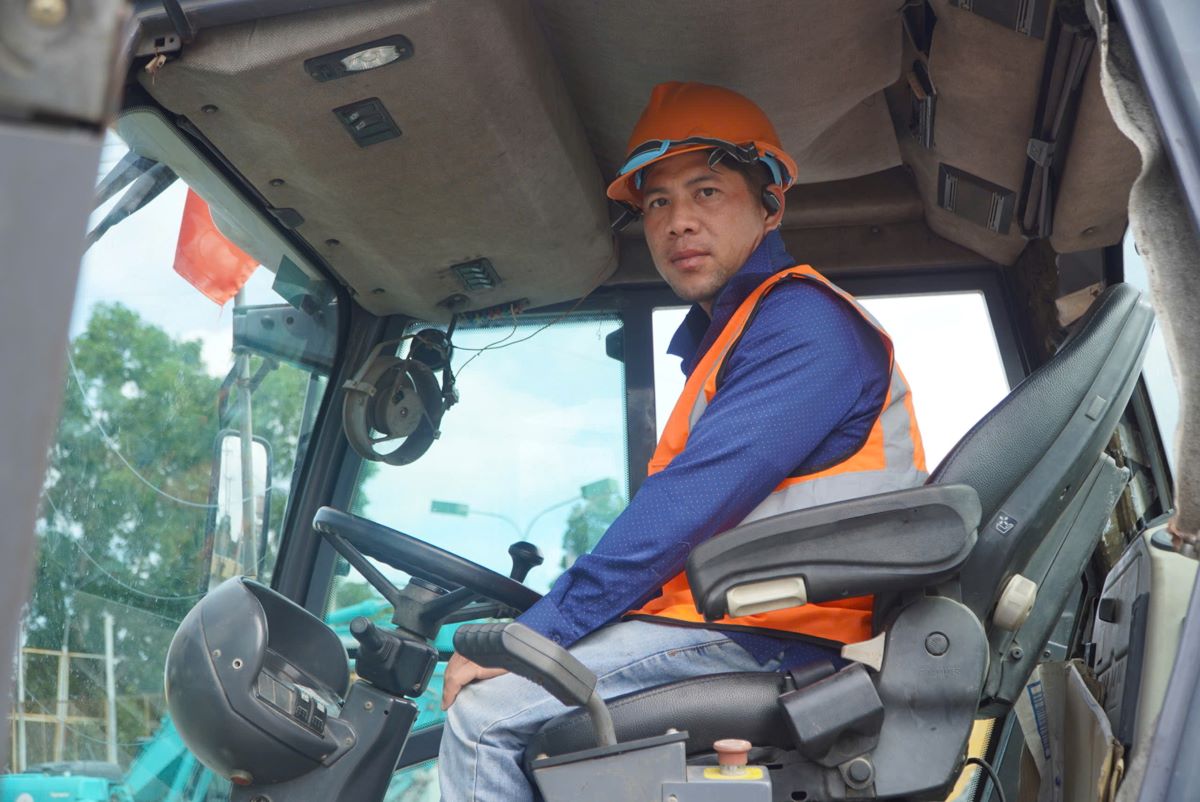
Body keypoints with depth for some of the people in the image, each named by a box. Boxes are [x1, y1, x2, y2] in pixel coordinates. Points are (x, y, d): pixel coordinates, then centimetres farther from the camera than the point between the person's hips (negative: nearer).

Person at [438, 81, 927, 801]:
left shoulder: (804, 320, -11)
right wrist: (540, 616, 12)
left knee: (484, 716, -13)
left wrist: (532, 630, -16)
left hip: (768, 634, -10)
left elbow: (696, 501, -20)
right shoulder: (719, 337, 22)